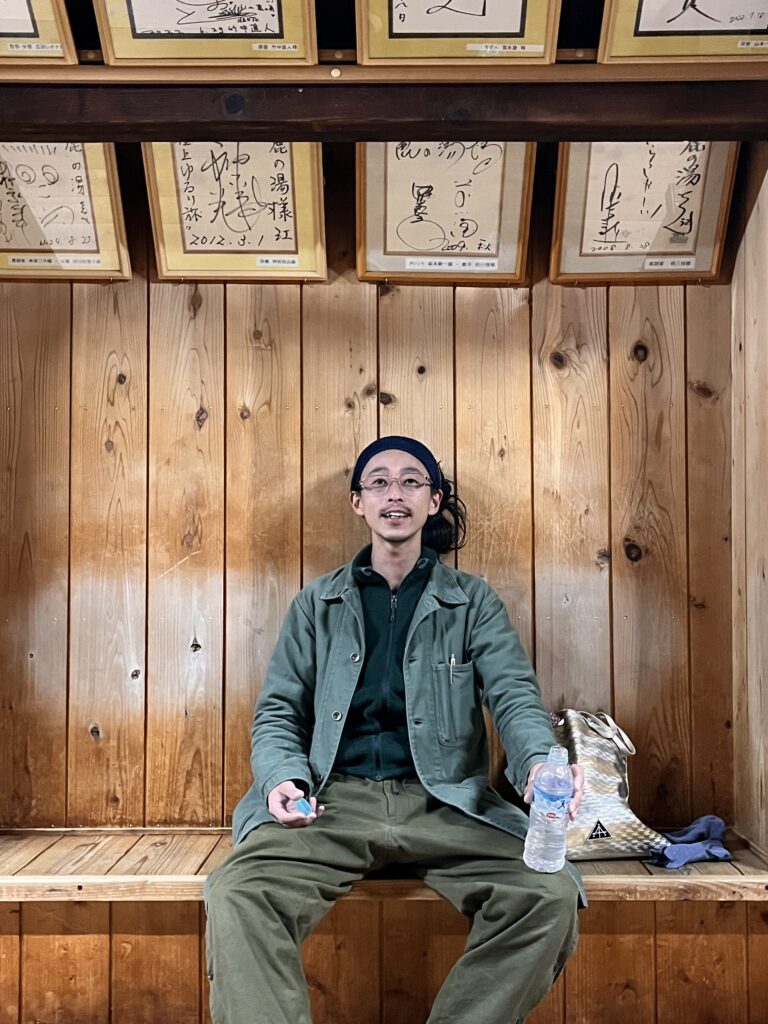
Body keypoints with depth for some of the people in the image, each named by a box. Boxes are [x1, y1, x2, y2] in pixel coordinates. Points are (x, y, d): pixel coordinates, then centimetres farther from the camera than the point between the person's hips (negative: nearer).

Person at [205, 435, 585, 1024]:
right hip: (335, 799, 0)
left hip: (443, 804, 0)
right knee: (237, 894, -28)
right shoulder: (316, 605, 16)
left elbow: (514, 694, 0)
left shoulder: (473, 601, 12)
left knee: (551, 894, -24)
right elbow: (279, 710, 13)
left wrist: (540, 764, -23)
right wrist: (282, 777, -10)